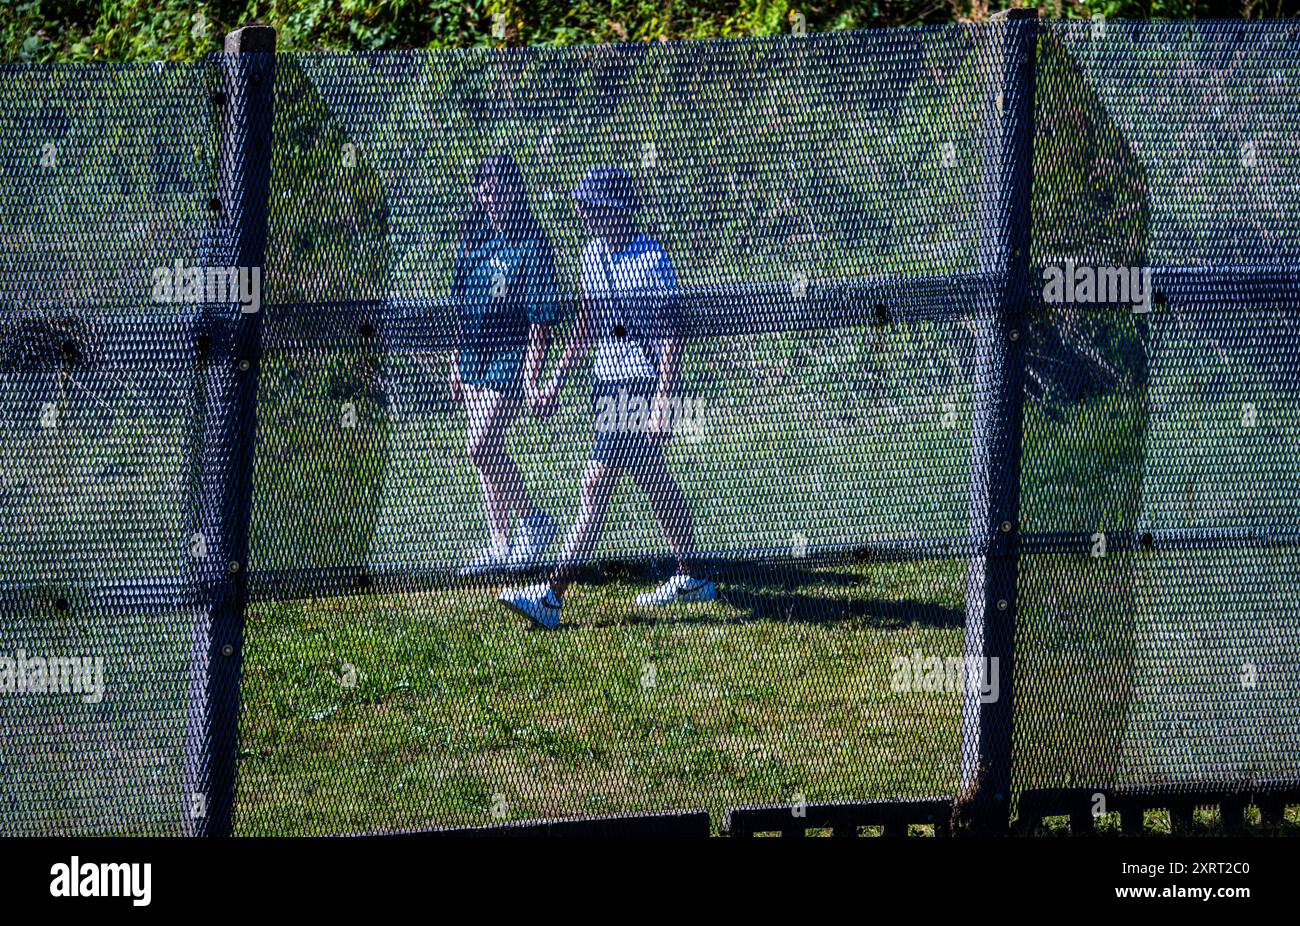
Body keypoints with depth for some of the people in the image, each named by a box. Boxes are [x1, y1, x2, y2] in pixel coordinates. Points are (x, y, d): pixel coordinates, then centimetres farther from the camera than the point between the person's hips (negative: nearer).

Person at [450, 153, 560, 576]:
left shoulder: (531, 243, -10)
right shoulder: (473, 239, 10)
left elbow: (540, 315, -13)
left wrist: (533, 369, -18)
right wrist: (457, 358, 17)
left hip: (510, 352, -7)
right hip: (474, 351, 7)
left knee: (482, 446, -15)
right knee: (486, 451, 9)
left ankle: (532, 521, 3)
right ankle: (499, 544, 15)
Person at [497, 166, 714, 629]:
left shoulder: (652, 259, -13)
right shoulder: (593, 253, 11)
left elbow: (671, 334, -15)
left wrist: (663, 400, -21)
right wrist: (556, 382, 18)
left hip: (643, 386, -9)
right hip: (608, 381, 9)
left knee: (596, 488, -13)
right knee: (654, 482, 17)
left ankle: (554, 594, -17)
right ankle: (692, 577, 29)